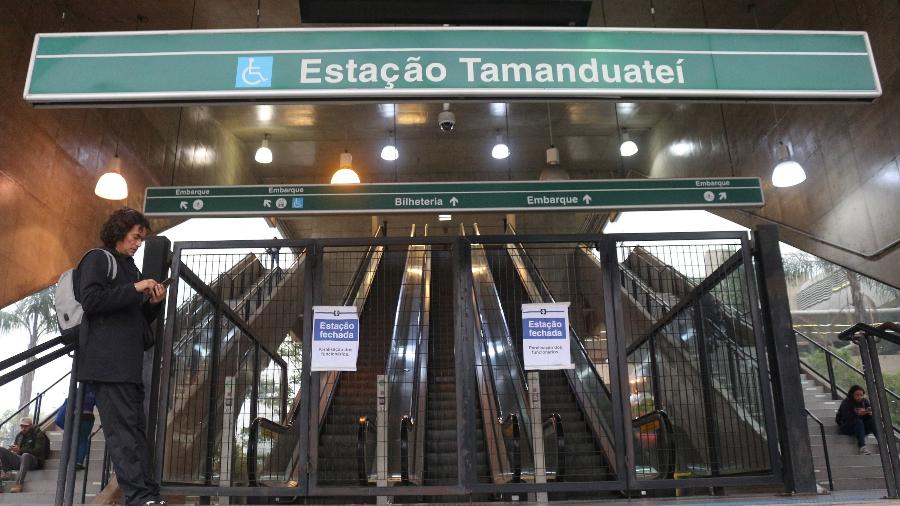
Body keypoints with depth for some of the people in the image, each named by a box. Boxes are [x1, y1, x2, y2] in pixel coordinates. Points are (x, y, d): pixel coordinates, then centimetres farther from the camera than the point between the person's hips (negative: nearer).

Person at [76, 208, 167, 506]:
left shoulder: (130, 267, 24)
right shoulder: (98, 259, 2)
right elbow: (90, 300, -13)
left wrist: (153, 302, 6)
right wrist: (134, 288, -13)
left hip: (129, 362, 8)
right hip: (106, 361, -8)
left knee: (134, 428, 4)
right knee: (123, 429, -12)